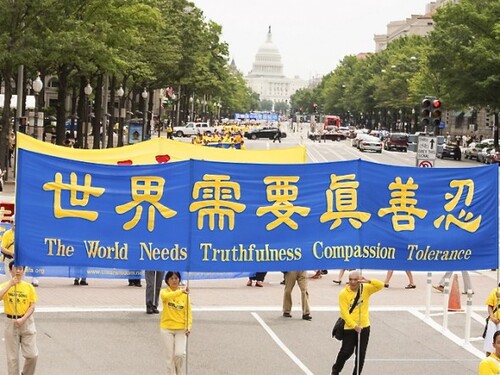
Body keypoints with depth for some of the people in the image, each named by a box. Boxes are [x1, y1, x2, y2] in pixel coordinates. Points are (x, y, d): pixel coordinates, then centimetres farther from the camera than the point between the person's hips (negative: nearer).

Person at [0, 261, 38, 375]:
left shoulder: (29, 287, 1)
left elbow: (32, 306, -2)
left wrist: (23, 319, -15)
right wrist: (10, 284, -22)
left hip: (27, 322, 1)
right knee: (12, 356, 4)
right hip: (11, 323, -1)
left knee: (32, 355, -2)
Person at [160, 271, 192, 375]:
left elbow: (188, 312, -2)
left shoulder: (185, 294, 1)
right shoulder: (164, 292, -4)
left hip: (181, 329, 0)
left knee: (180, 354, -11)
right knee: (170, 355, 1)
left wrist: (188, 326, -18)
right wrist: (181, 291, -46)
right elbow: (166, 296, -30)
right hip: (167, 328, 0)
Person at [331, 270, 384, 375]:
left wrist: (368, 281, -26)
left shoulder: (366, 289, -1)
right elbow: (344, 312, -14)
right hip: (349, 328, -3)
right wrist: (354, 325, -20)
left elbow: (381, 285, -12)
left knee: (361, 354, 7)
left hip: (364, 327, 3)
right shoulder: (343, 294, -10)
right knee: (346, 352, 1)